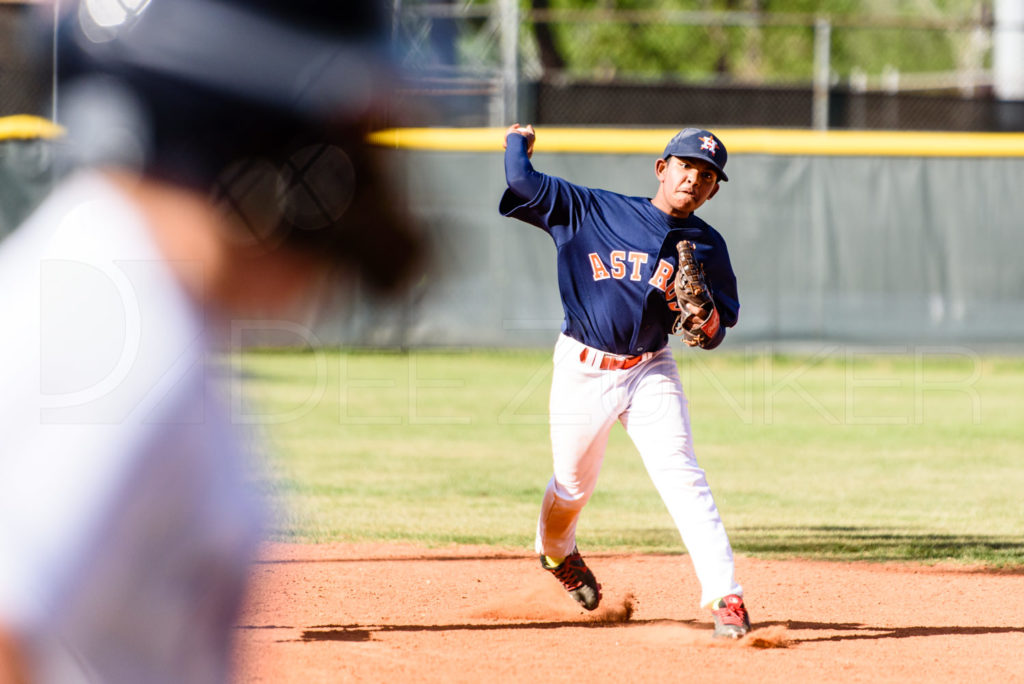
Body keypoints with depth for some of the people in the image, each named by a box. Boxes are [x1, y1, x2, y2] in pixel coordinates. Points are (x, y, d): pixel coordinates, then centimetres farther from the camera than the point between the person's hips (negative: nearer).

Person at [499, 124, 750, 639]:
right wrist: (518, 143, 11)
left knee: (682, 476, -17)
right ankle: (556, 552, 47)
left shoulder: (707, 247, 4)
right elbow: (524, 183, -8)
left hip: (650, 372, 1)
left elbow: (720, 325, 9)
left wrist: (706, 324, -14)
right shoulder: (592, 210, -4)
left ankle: (724, 597, -22)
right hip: (583, 369, -1)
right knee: (574, 485, 12)